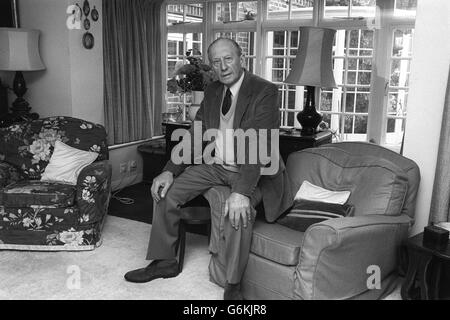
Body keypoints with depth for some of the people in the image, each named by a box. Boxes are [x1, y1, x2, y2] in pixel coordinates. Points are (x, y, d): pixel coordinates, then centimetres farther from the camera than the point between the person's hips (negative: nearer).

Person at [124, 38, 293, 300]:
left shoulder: (265, 91, -16)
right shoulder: (212, 92, 6)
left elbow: (258, 144, -27)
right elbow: (194, 135, 6)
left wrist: (242, 191, -39)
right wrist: (170, 171, -9)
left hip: (252, 171, -6)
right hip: (216, 166, 7)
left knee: (239, 211, -35)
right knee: (166, 190, -3)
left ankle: (233, 285, -15)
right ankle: (165, 262, 13)